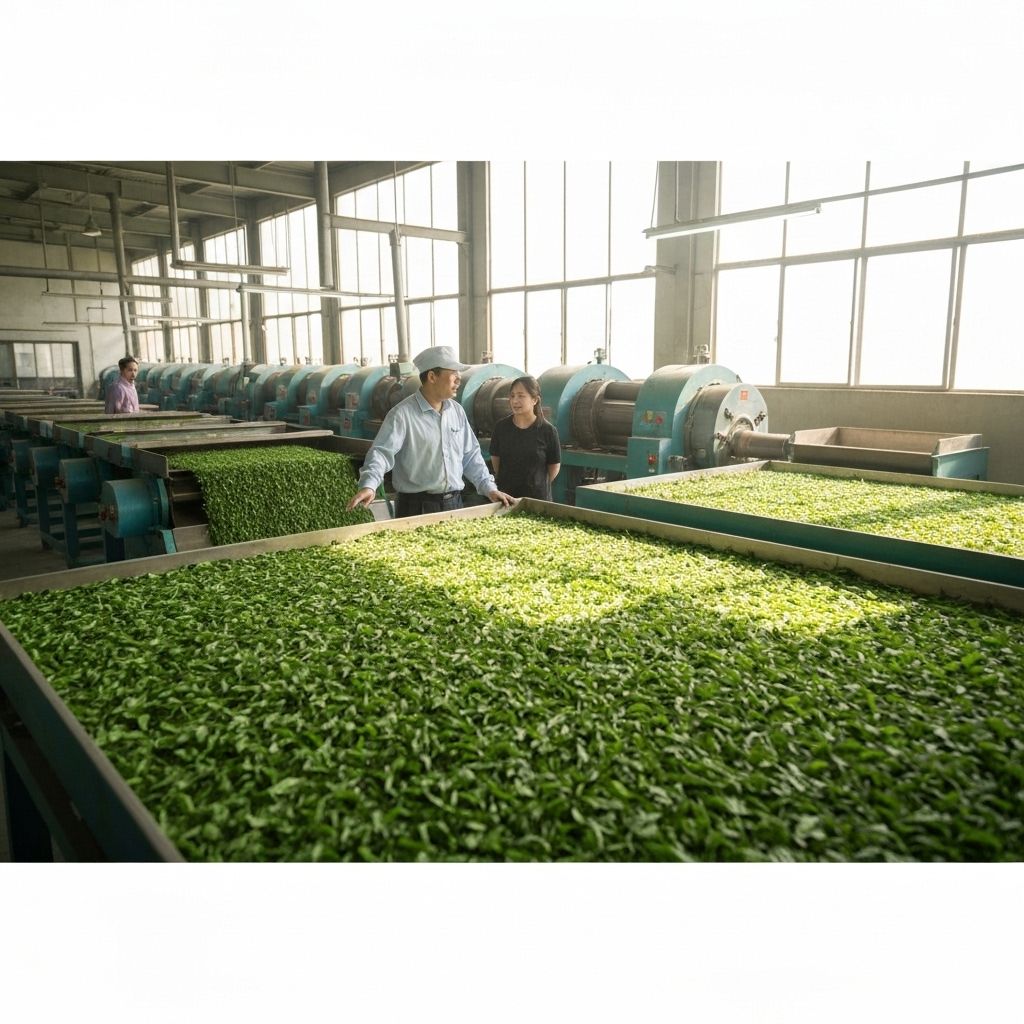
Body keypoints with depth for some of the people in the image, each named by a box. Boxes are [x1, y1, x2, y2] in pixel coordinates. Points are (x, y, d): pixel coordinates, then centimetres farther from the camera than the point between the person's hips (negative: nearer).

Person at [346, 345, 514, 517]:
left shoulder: (457, 411, 8)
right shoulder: (403, 414, -11)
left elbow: (470, 455, 14)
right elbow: (382, 452, -20)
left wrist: (489, 488, 6)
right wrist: (368, 486, -36)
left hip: (454, 504, 6)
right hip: (416, 507, -6)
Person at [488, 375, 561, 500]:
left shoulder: (548, 431, -9)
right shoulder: (501, 427, -1)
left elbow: (554, 466, 1)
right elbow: (495, 458, 10)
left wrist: (539, 485, 7)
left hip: (537, 497, -2)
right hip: (505, 495, 2)